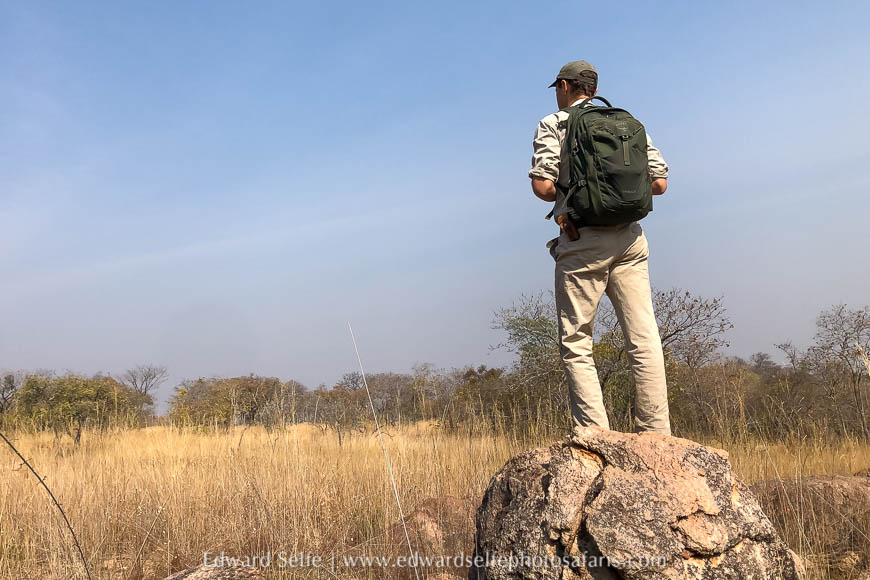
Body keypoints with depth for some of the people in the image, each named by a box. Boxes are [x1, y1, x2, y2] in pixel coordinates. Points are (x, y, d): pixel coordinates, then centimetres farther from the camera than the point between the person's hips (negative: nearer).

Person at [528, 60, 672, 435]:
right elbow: (659, 182, 9)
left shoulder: (553, 124, 3)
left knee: (576, 344, 1)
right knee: (644, 339, 3)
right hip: (629, 237, 4)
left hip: (583, 239, -4)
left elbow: (542, 185, -9)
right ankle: (656, 433, 1)